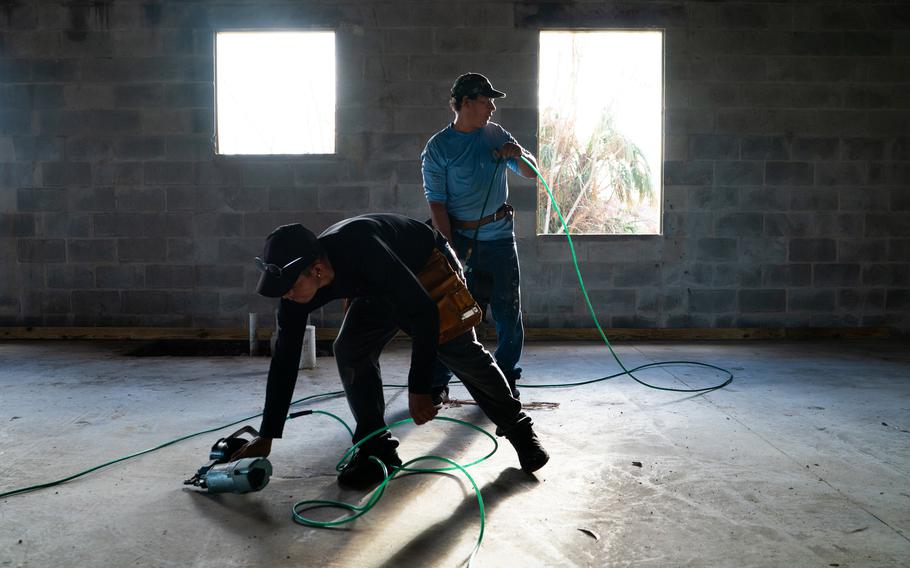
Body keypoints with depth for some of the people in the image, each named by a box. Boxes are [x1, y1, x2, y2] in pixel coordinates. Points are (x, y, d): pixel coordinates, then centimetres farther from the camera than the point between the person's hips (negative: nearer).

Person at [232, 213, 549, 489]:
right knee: (350, 352, -13)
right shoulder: (298, 280, -24)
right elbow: (284, 358, -16)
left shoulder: (359, 249, -45)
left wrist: (418, 389, -37)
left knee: (463, 355, -4)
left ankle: (517, 429, 19)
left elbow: (424, 312, -41)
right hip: (382, 289, 6)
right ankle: (376, 449, -2)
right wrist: (266, 437, -15)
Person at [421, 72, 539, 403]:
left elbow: (532, 172, 12)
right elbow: (436, 202, -9)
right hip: (461, 238, -3)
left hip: (500, 237, 4)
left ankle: (506, 377, 22)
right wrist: (450, 249, -16)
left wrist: (519, 155, -11)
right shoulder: (438, 147, -6)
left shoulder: (496, 135, 7)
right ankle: (438, 382, 11)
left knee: (508, 313, 6)